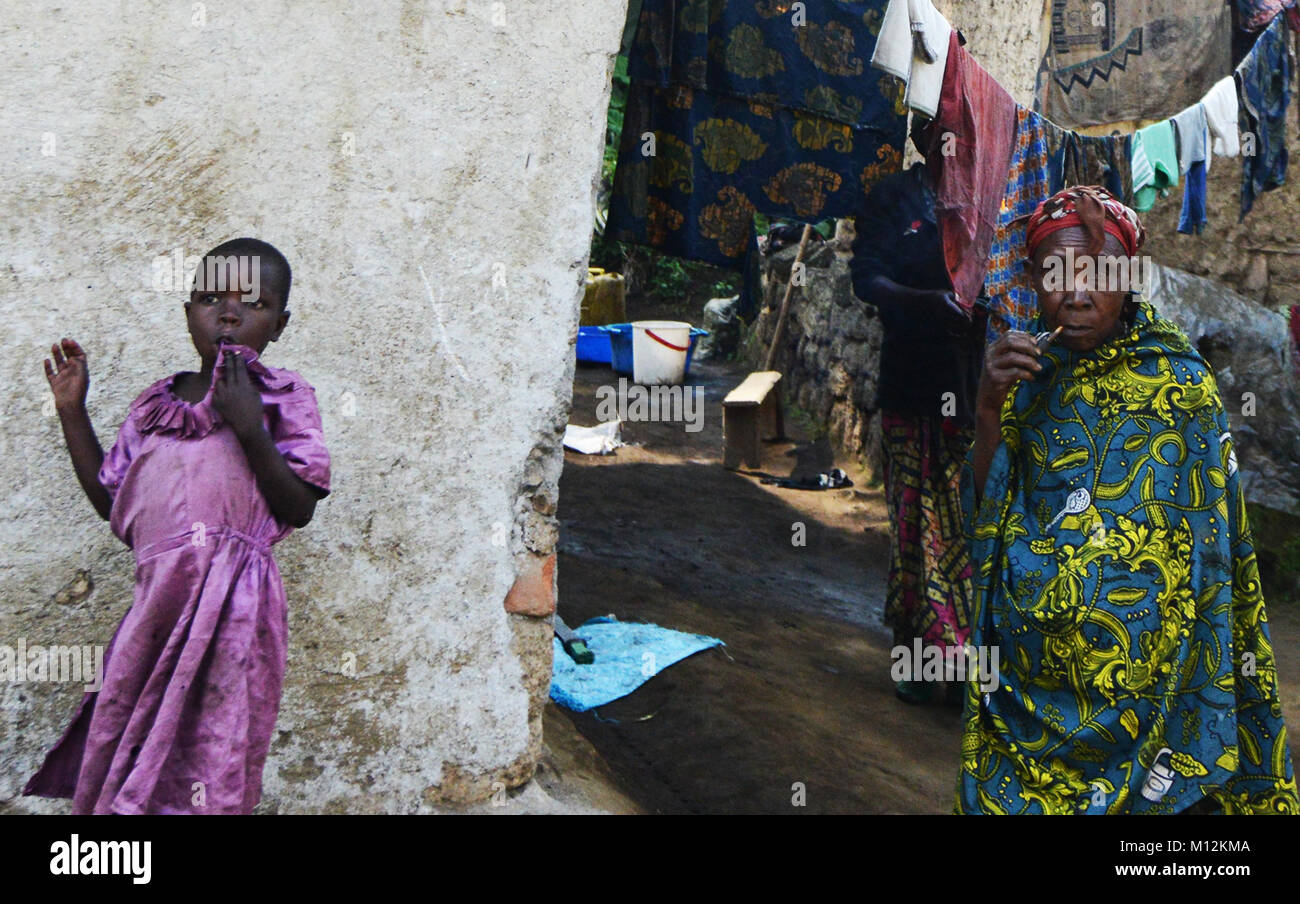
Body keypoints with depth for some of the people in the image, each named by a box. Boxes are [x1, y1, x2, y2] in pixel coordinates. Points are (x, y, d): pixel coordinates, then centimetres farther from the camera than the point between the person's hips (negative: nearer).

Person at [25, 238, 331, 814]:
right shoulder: (155, 405, 18)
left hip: (230, 611, -5)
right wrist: (72, 413, 18)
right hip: (157, 601, 5)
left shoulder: (283, 398, 1)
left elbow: (299, 509, -8)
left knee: (209, 765, -6)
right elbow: (111, 502, 20)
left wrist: (249, 427, -18)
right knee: (118, 749, 9)